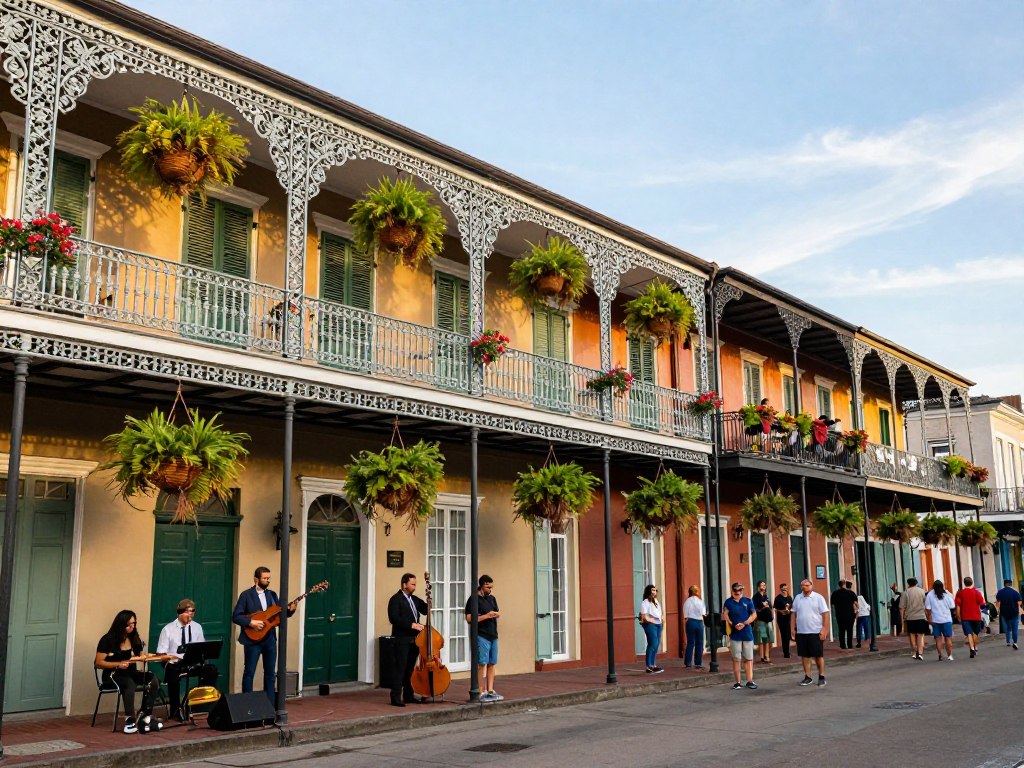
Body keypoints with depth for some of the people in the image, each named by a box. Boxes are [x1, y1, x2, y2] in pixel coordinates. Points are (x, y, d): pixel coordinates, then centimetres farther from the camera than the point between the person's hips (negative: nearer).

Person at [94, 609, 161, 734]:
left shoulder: (135, 639, 14)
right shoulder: (108, 640, -3)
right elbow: (98, 663, -7)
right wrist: (118, 664, -19)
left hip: (131, 673, 5)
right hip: (113, 674, -5)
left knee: (153, 678, -26)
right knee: (130, 683, -40)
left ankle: (145, 715, -22)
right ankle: (130, 720, -37)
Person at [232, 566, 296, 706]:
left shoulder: (272, 594, 10)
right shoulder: (246, 595, -6)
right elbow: (235, 616, -10)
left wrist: (290, 610, -8)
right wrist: (251, 622, -21)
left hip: (270, 638, 5)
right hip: (253, 639, -5)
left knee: (270, 673, 9)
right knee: (249, 672, 2)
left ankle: (270, 704, 17)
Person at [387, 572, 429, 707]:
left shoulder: (414, 599, 16)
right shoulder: (395, 599, -9)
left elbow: (424, 610, 16)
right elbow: (393, 618, -18)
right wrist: (411, 625, -20)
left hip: (414, 639, 8)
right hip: (402, 639, -8)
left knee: (410, 669, 12)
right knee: (400, 668, -8)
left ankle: (408, 696, 19)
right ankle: (396, 698, -5)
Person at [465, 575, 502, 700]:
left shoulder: (492, 598, 16)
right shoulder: (474, 599, -8)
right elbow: (469, 618, -13)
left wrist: (496, 615, 2)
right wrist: (486, 616, -17)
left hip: (493, 635, 7)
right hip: (481, 636, -7)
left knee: (492, 664, 9)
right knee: (482, 664, -6)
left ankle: (490, 691, 15)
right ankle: (482, 692, 0)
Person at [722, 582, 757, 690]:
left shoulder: (747, 601, 3)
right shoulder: (728, 602, 2)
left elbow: (754, 614, 1)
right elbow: (724, 615, -3)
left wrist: (744, 624, -11)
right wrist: (733, 625, -17)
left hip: (747, 633, 1)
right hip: (735, 634, -1)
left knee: (749, 658, 4)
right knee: (736, 659, 3)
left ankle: (750, 681, 9)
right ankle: (737, 682, 8)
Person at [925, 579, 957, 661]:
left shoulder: (929, 595, -4)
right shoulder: (947, 594, -2)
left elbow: (927, 609, -6)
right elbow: (953, 607, 0)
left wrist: (929, 619, -1)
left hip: (935, 620, 0)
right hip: (947, 619, 0)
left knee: (938, 638, 6)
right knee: (948, 638, 6)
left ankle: (940, 655, 1)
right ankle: (949, 655, 4)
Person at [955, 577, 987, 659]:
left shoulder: (960, 593, -2)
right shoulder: (976, 592, -3)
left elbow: (957, 606, -4)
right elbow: (982, 604, -4)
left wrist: (959, 617, 2)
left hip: (965, 617, -1)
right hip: (976, 616, 1)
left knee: (969, 633, -5)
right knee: (975, 633, 18)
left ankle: (972, 649, -21)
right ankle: (975, 648, 24)